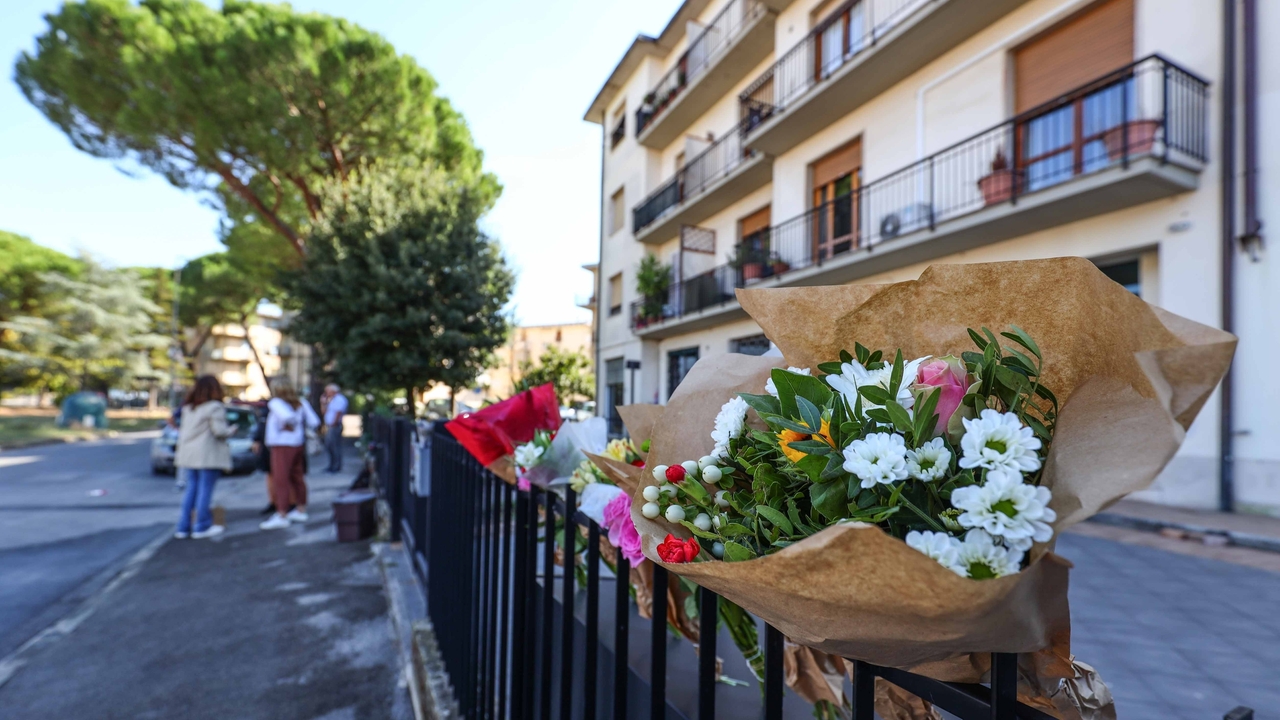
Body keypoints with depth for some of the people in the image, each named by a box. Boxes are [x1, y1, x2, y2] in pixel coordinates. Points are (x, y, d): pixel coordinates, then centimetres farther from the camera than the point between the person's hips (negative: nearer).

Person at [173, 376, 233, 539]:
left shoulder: (188, 407, 12)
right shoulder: (215, 407, -12)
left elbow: (183, 430, 15)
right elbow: (219, 431, -16)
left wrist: (181, 451, 22)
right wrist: (231, 429, 2)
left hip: (189, 453, 7)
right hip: (208, 454, -7)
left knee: (191, 489, 13)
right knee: (205, 489, -1)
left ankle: (183, 527, 16)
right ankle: (202, 527, 4)